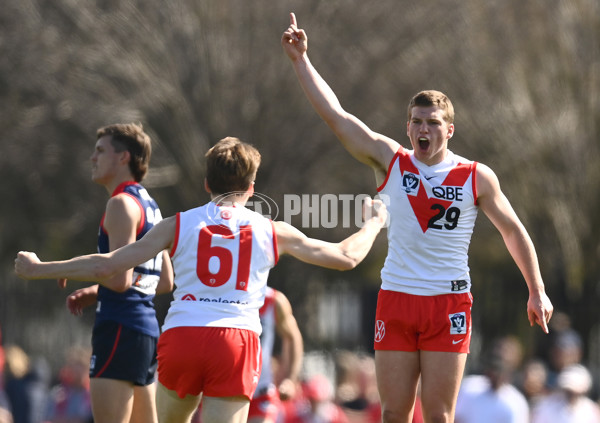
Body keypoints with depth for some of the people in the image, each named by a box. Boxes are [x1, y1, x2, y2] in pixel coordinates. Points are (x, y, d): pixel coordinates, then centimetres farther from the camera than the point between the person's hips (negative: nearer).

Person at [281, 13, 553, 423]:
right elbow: (334, 112, 1)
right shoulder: (390, 160, 4)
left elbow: (514, 231, 11)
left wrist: (537, 291, 9)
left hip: (449, 304, -2)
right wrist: (301, 60, -3)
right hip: (396, 298, 2)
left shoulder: (477, 177, 1)